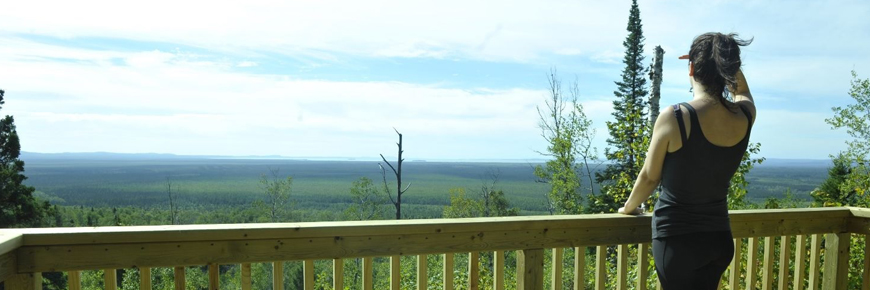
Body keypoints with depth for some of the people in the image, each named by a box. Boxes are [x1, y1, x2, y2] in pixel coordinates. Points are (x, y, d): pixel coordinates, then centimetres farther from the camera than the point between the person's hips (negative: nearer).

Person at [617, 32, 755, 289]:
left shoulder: (674, 117, -19)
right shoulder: (744, 117, -5)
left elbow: (649, 177, -5)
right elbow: (742, 90, 23)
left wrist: (629, 208, 12)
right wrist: (724, 57, 10)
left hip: (677, 238, -6)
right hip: (719, 238, 6)